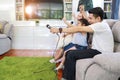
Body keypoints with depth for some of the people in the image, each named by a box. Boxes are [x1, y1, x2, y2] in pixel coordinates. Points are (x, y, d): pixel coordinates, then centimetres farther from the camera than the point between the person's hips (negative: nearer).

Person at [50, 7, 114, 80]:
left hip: (102, 53, -10)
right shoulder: (100, 25, 11)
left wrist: (60, 30, -21)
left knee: (71, 55, -17)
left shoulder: (101, 25, -19)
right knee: (69, 53, 2)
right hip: (97, 50, 10)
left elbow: (79, 29, -23)